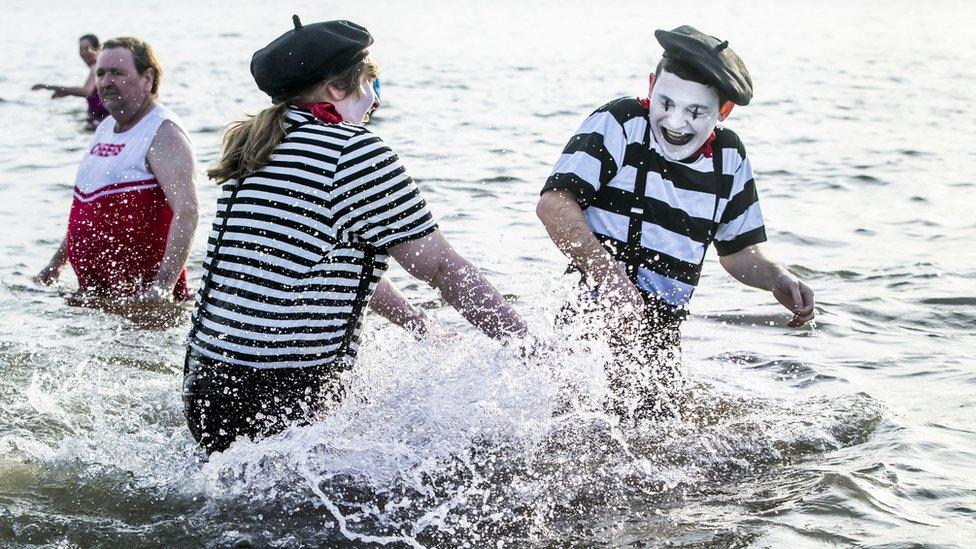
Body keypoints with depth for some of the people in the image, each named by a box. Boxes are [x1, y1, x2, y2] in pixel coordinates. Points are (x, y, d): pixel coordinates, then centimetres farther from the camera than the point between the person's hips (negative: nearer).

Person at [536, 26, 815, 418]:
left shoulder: (730, 160, 8)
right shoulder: (618, 125, -9)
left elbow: (738, 251, 18)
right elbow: (553, 206, -19)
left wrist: (778, 279, -3)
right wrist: (610, 279, -28)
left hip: (662, 339, 7)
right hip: (595, 315, -6)